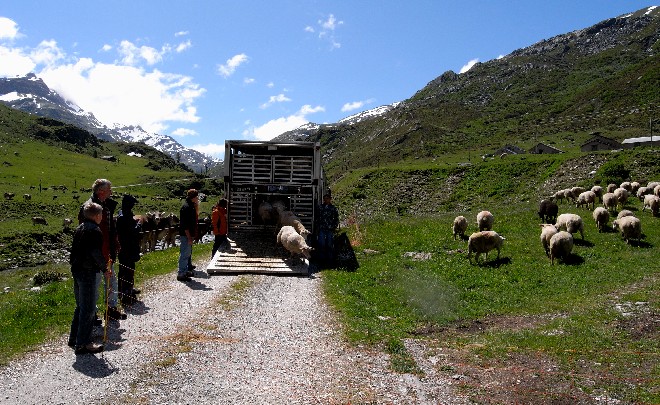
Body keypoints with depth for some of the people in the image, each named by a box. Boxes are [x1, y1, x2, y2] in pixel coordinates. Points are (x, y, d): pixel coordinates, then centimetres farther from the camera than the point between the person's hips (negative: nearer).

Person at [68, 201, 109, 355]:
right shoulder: (95, 231, -16)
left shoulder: (79, 229, 12)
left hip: (76, 270, 9)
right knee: (88, 309, -2)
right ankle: (83, 343, 2)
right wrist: (105, 268, -9)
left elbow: (75, 250, 16)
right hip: (88, 273, -9)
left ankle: (74, 338, 30)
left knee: (80, 306, 21)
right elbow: (96, 253, -21)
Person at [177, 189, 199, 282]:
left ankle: (185, 271, 28)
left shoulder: (191, 206, 13)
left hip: (189, 235, 10)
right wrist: (189, 237, -23)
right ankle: (181, 274, 1)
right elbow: (185, 225, -23)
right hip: (185, 235, -10)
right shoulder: (186, 207, -19)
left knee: (188, 254, 18)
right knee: (184, 255, -5)